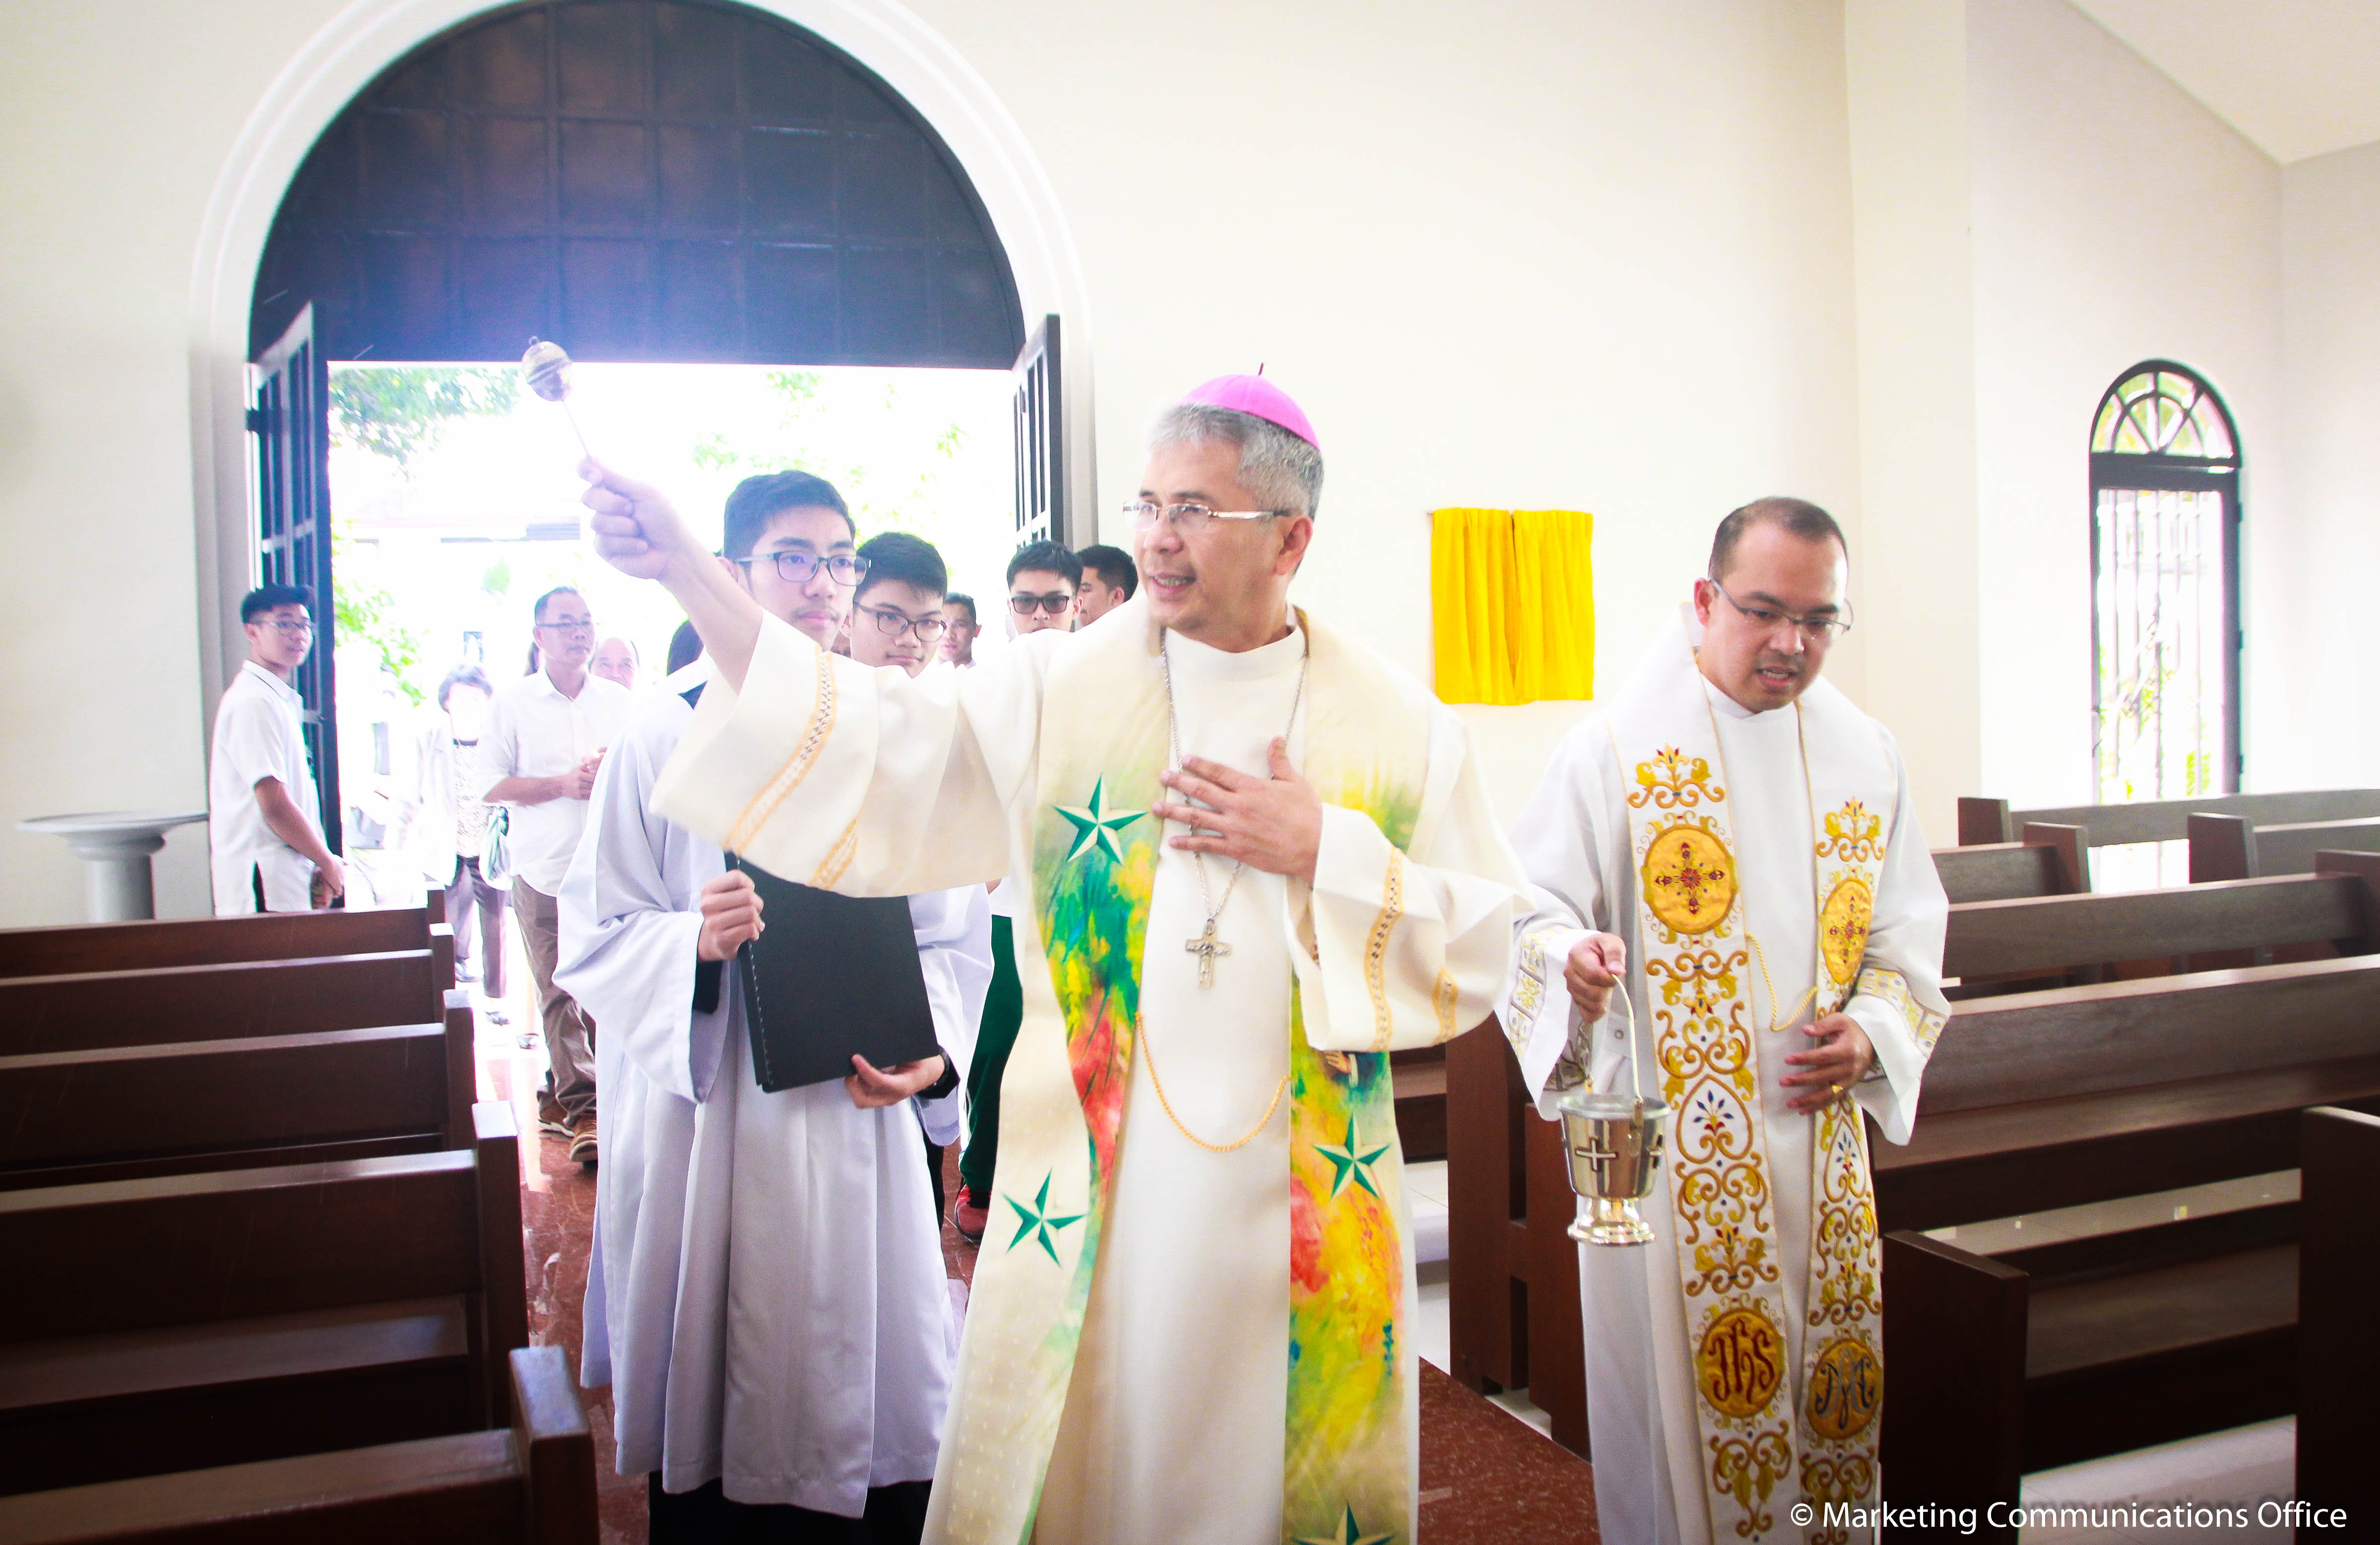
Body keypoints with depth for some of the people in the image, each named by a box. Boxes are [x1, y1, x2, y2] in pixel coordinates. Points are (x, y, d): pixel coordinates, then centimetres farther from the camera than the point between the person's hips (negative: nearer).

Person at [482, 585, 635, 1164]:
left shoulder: (619, 702, 13)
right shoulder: (513, 704, 5)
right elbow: (491, 784, 0)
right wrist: (564, 784, -10)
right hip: (545, 871, -3)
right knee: (560, 994, -5)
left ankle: (561, 1093, 19)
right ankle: (580, 1108, -2)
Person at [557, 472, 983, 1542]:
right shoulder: (666, 740, 1)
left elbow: (949, 937, 6)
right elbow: (595, 938, 0)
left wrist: (931, 1047, -11)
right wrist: (694, 943, -20)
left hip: (858, 1118, 2)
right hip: (708, 1121, -1)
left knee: (869, 1408, 6)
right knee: (713, 1408, 6)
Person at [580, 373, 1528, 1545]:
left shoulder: (1398, 728, 0)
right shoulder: (1057, 692, -1)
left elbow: (1477, 949, 0)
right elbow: (873, 747, -11)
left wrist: (1324, 852, -13)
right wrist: (684, 570, -18)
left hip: (1302, 1209, 1)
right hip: (1092, 1203, 0)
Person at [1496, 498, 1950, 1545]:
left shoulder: (1865, 757, 9)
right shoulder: (1618, 747, -6)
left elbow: (1908, 937, 13)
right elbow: (1531, 910, -8)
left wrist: (1871, 1032, -5)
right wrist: (1570, 959, -30)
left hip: (1821, 1139, 5)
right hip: (1667, 1142, -4)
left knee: (1826, 1396, 13)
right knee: (1681, 1393, 2)